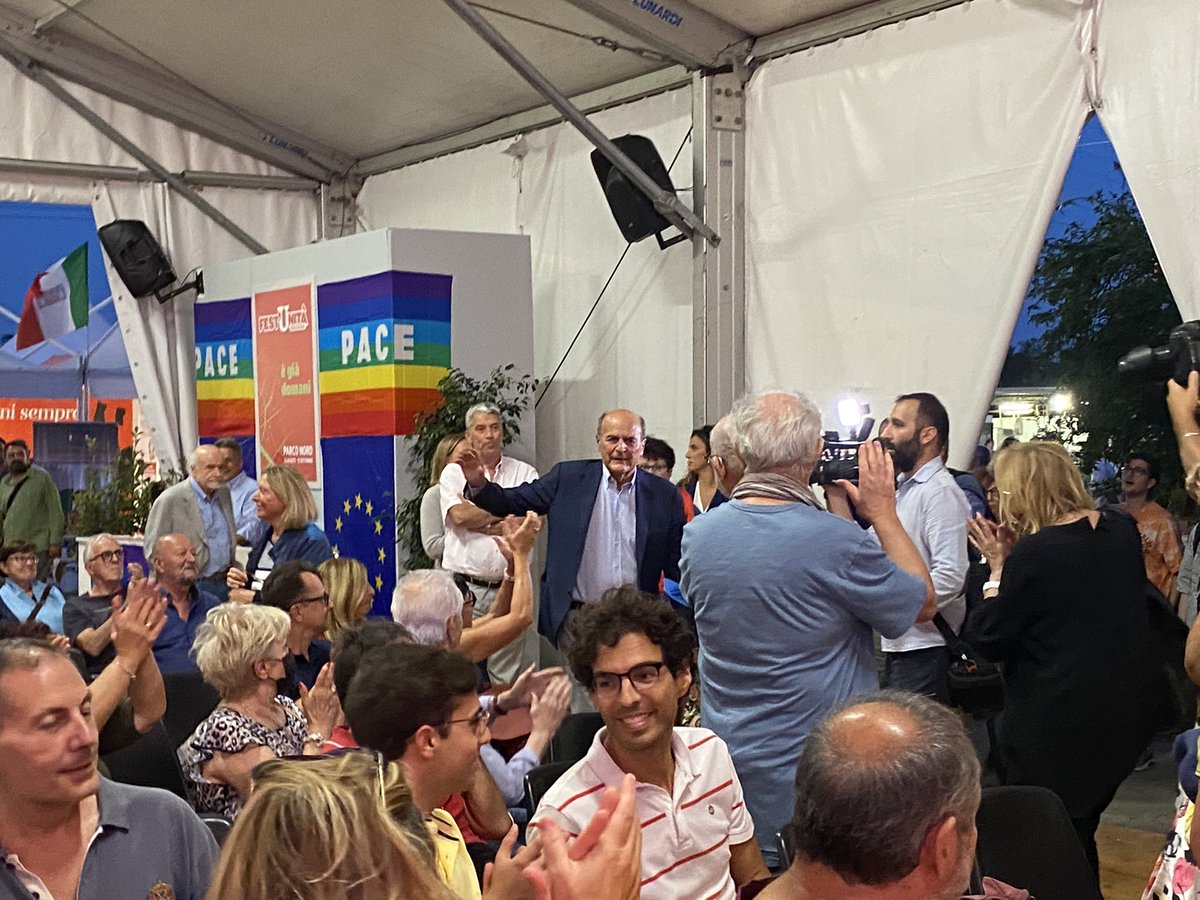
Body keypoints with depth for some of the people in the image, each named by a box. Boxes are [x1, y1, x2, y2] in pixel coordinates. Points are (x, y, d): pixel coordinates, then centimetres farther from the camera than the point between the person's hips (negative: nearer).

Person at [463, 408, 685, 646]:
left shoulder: (664, 495, 4)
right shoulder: (568, 477, 4)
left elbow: (676, 567, 5)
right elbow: (514, 502, 7)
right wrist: (479, 484, -12)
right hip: (575, 620, 0)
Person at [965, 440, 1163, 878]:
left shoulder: (1034, 554, -21)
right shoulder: (1122, 530, 1)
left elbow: (987, 641, -12)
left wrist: (998, 566, -5)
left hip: (1057, 727, -8)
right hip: (1127, 711, 8)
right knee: (1079, 834, 21)